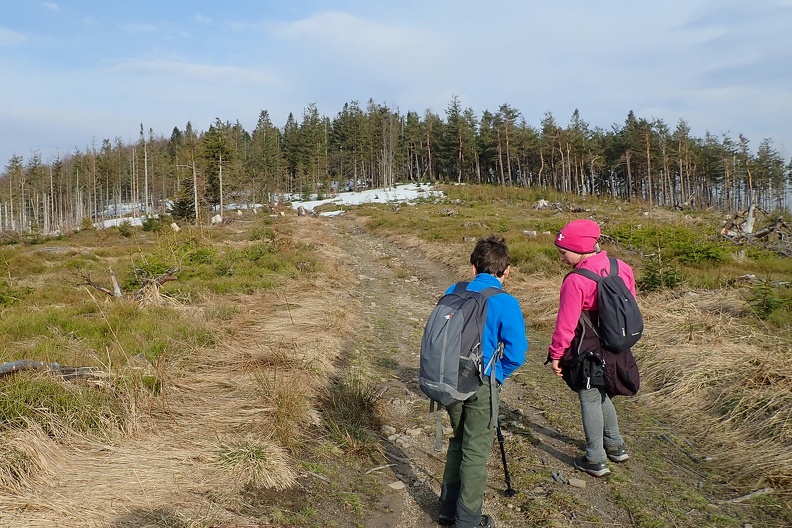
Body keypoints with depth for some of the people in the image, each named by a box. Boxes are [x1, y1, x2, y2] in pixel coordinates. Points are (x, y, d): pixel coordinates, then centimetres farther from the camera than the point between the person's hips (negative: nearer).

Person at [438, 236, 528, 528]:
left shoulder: (452, 293, 0)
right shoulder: (506, 303, -14)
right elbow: (516, 354, -13)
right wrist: (497, 374, 5)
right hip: (482, 383, -5)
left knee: (458, 441, 22)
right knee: (476, 451, 10)